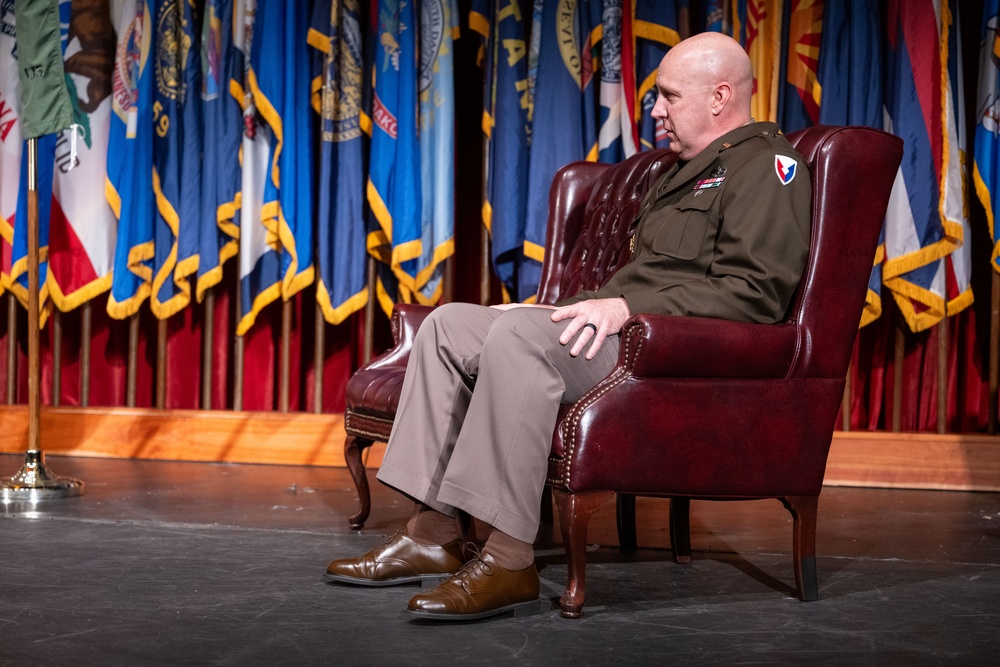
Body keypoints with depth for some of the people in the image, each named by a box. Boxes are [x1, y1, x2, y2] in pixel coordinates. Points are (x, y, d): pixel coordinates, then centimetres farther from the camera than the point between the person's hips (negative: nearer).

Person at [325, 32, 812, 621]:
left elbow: (751, 292, -18)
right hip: (625, 333, 11)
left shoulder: (767, 164, -4)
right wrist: (590, 307, 16)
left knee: (519, 334, -33)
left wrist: (626, 307, -22)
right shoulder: (690, 171, 29)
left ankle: (509, 561, -32)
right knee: (450, 324, 1)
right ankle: (434, 533, -5)